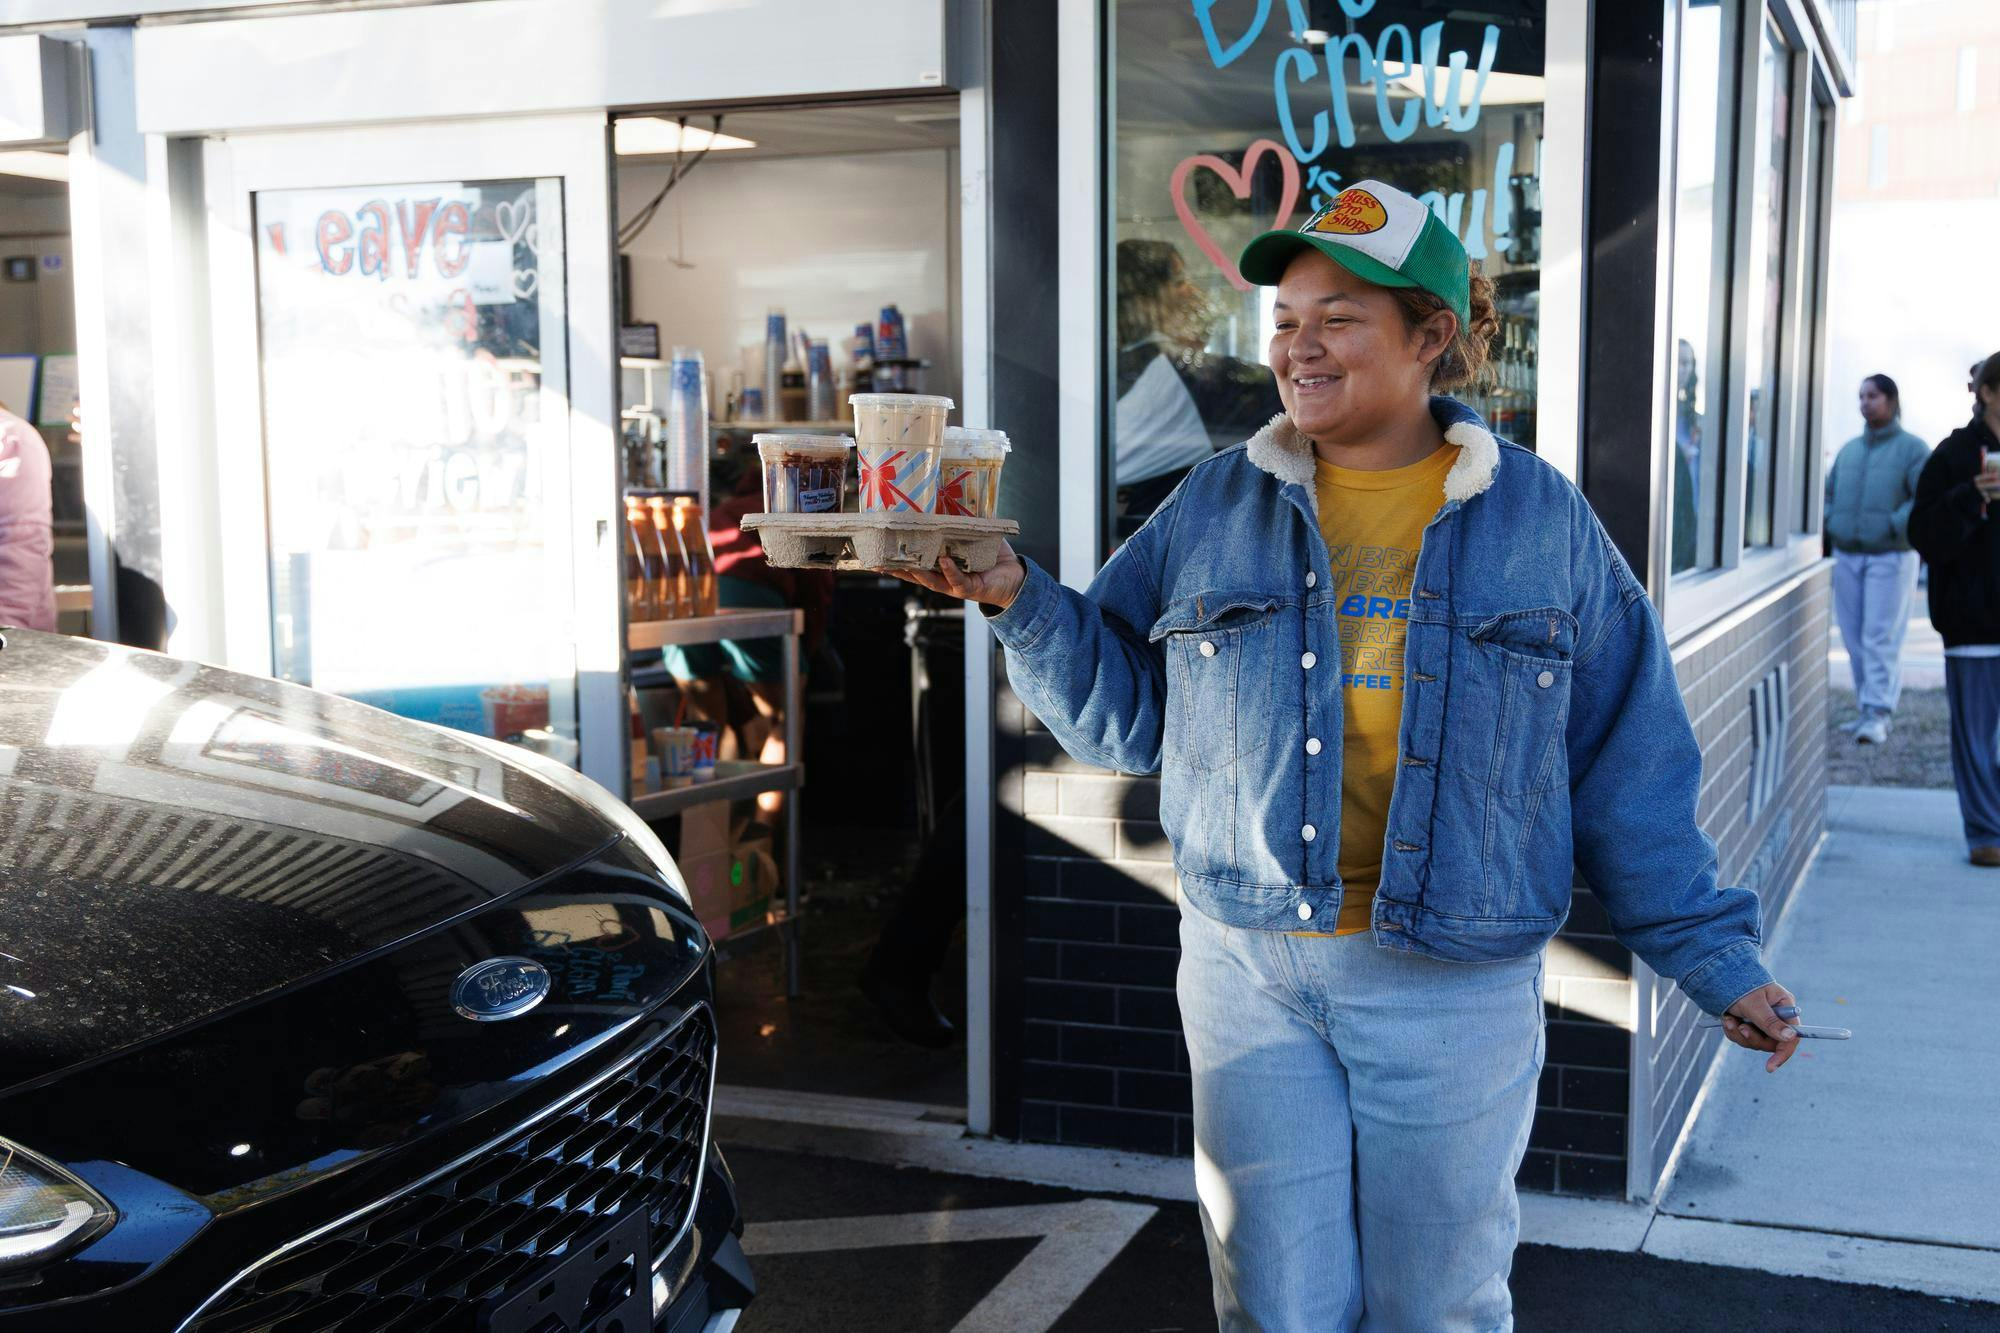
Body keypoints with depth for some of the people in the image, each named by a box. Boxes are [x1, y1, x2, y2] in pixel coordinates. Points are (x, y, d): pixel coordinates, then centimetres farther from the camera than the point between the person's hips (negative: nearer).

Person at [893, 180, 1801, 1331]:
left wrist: (1714, 956, 3)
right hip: (1250, 970, 1)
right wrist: (1020, 602, -9)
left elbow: (1625, 766, 3)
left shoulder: (1543, 521, 0)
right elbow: (1124, 711, 6)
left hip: (1454, 986, -1)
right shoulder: (1217, 506, 3)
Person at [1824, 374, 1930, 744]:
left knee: (1881, 638, -10)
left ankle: (1878, 714, -12)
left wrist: (1895, 527, -19)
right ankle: (1868, 710, 14)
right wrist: (1829, 526, 5)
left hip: (1890, 557, -6)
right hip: (1846, 557, 6)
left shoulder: (1912, 448, -2)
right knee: (1854, 640, 6)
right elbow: (1828, 492, 22)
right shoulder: (1849, 449, 15)